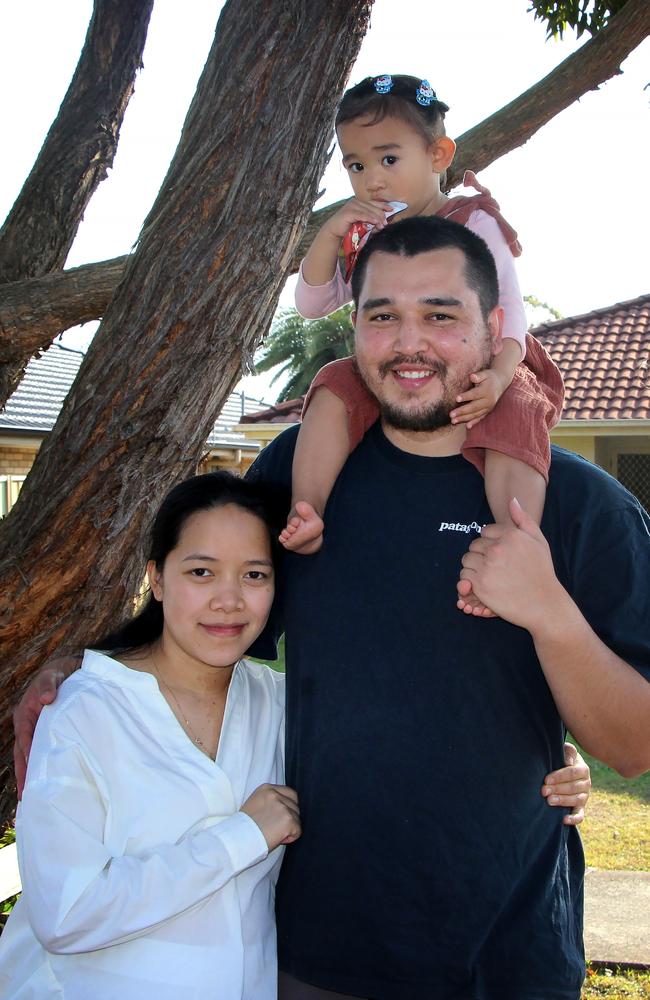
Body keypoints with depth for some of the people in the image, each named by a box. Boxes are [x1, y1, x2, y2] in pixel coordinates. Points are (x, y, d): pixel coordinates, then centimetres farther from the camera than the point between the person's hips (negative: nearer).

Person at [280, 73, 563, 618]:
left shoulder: (473, 222, -4)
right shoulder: (363, 235, 11)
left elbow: (510, 307, -12)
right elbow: (311, 304, 7)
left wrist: (499, 375, -33)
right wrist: (329, 235, -9)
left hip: (473, 375, -4)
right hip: (386, 377, 4)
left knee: (515, 414, -34)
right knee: (335, 387, -23)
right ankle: (307, 511, -30)